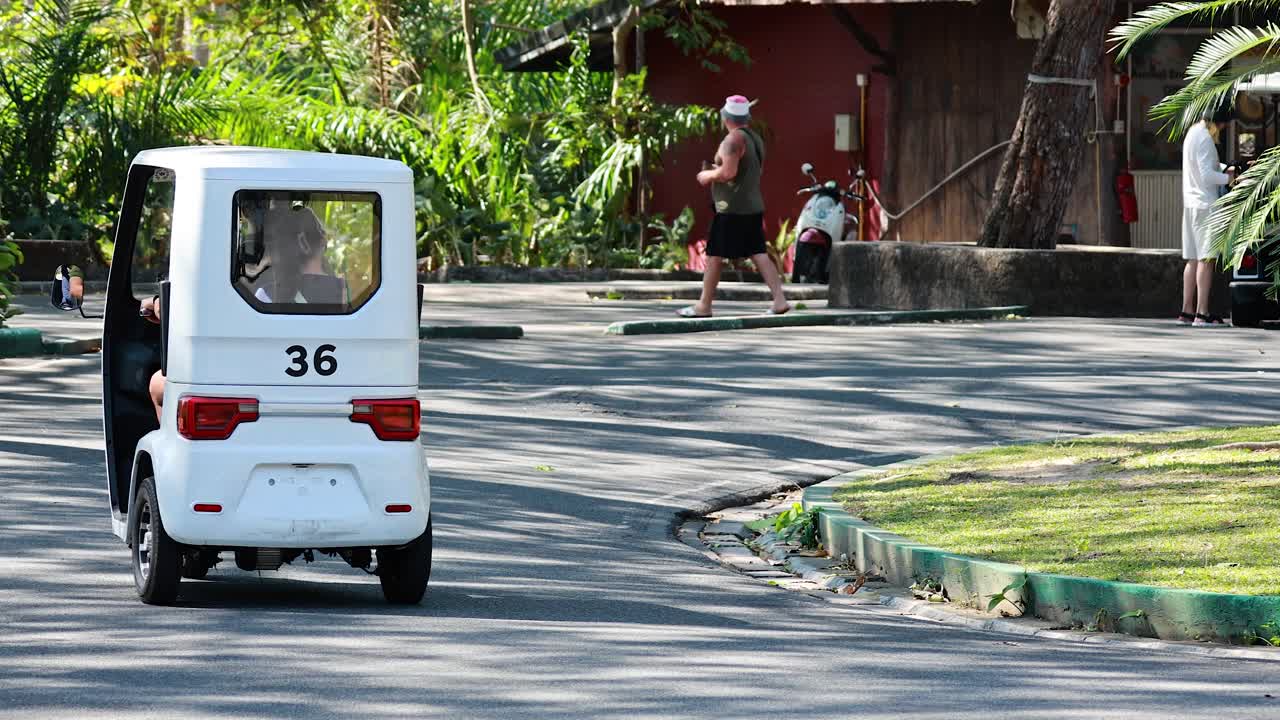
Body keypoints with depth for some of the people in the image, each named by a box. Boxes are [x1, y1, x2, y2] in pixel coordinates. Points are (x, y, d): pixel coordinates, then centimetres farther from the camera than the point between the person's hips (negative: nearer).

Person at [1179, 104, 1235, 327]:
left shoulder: (1193, 132, 15)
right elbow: (1207, 175, -21)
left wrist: (1225, 168, 12)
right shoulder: (1205, 139, -16)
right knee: (1206, 258, -10)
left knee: (1193, 259, 12)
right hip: (1205, 204, -10)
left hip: (1191, 203, 10)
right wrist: (1228, 178, -7)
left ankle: (1187, 311, 13)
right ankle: (1202, 313, -15)